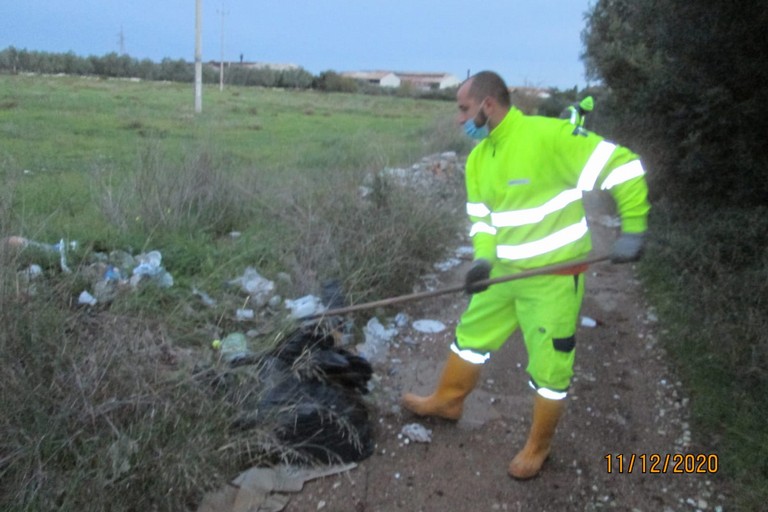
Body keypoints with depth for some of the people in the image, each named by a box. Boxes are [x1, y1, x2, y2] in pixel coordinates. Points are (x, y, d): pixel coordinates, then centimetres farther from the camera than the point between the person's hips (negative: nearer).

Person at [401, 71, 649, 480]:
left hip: (553, 276, -7)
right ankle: (448, 400, 43)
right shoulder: (478, 158, 4)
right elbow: (481, 217, 8)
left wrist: (632, 230, -20)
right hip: (505, 272, 7)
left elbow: (622, 166, -18)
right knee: (471, 335, 19)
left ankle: (539, 445, 27)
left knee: (549, 366, 6)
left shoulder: (549, 135, -21)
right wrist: (484, 260, -10)